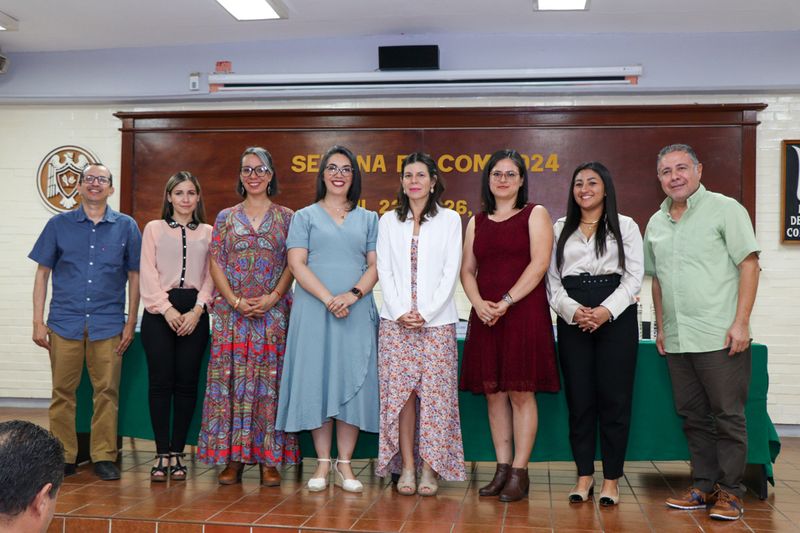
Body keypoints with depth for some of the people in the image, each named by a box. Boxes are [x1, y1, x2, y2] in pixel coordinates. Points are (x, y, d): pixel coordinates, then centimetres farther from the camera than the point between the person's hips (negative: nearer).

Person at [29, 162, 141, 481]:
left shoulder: (126, 227, 6)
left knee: (107, 392, 0)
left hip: (108, 323, 0)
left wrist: (131, 322, 3)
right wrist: (38, 321, 2)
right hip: (65, 321, 1)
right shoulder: (59, 224, 7)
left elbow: (134, 276, 8)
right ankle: (63, 457, 14)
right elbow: (42, 274, 9)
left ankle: (104, 457, 9)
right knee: (62, 392, 4)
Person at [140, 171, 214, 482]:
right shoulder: (154, 229, 9)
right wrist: (167, 308, -10)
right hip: (159, 311, -1)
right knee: (161, 382, -4)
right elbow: (148, 274, 1)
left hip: (194, 312, 1)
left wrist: (197, 310, -7)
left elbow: (210, 276, 6)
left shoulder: (208, 232, 12)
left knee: (187, 383, 0)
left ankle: (176, 453, 8)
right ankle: (161, 455, 3)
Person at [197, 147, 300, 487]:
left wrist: (272, 298, -12)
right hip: (231, 312, 1)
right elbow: (215, 264, 4)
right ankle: (233, 458, 7)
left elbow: (292, 264, 1)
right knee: (231, 379, 0)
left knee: (269, 380, -1)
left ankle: (270, 460, 5)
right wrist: (235, 300, -9)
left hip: (273, 312, -1)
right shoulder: (226, 217, 11)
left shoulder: (286, 217, 8)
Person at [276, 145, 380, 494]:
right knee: (317, 380, -1)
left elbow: (375, 265, 6)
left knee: (352, 382, 0)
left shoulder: (368, 219, 14)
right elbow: (297, 263, -2)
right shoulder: (305, 216, 8)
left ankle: (344, 464, 8)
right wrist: (328, 299, -15)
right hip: (314, 309, -1)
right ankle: (322, 464, 8)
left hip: (357, 311, 2)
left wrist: (353, 294, -13)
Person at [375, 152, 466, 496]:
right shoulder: (389, 221, 12)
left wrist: (426, 313, -10)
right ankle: (406, 466, 7)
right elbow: (384, 270, 6)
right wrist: (401, 311, -8)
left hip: (436, 321, -1)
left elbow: (451, 271, -1)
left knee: (433, 393, -2)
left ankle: (430, 467, 5)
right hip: (396, 321, 2)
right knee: (400, 392, 0)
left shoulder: (449, 220, 6)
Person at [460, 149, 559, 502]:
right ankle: (502, 469, 12)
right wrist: (478, 302, -7)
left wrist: (506, 301, -15)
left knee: (520, 393, -3)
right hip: (485, 315, 4)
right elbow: (467, 270, 12)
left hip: (523, 311, -4)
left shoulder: (535, 214, 4)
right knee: (493, 392, 5)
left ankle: (519, 472, 2)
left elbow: (539, 264, -8)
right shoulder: (477, 221, 16)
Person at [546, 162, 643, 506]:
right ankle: (584, 474, 12)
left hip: (616, 318, -2)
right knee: (578, 398, 2)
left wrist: (606, 310, -14)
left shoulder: (625, 226, 9)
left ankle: (611, 479, 7)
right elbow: (552, 281, 7)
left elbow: (634, 276, 0)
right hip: (572, 320, 2)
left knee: (614, 398, -2)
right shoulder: (560, 229, 14)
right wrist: (574, 311, -11)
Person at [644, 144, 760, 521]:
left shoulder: (724, 209, -3)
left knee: (728, 416, 1)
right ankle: (704, 486, 22)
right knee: (693, 416, 12)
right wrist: (661, 328, 16)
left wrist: (741, 323, -14)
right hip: (676, 341, 6)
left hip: (719, 337, -6)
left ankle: (730, 492, 11)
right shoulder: (656, 223, 14)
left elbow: (749, 264, -7)